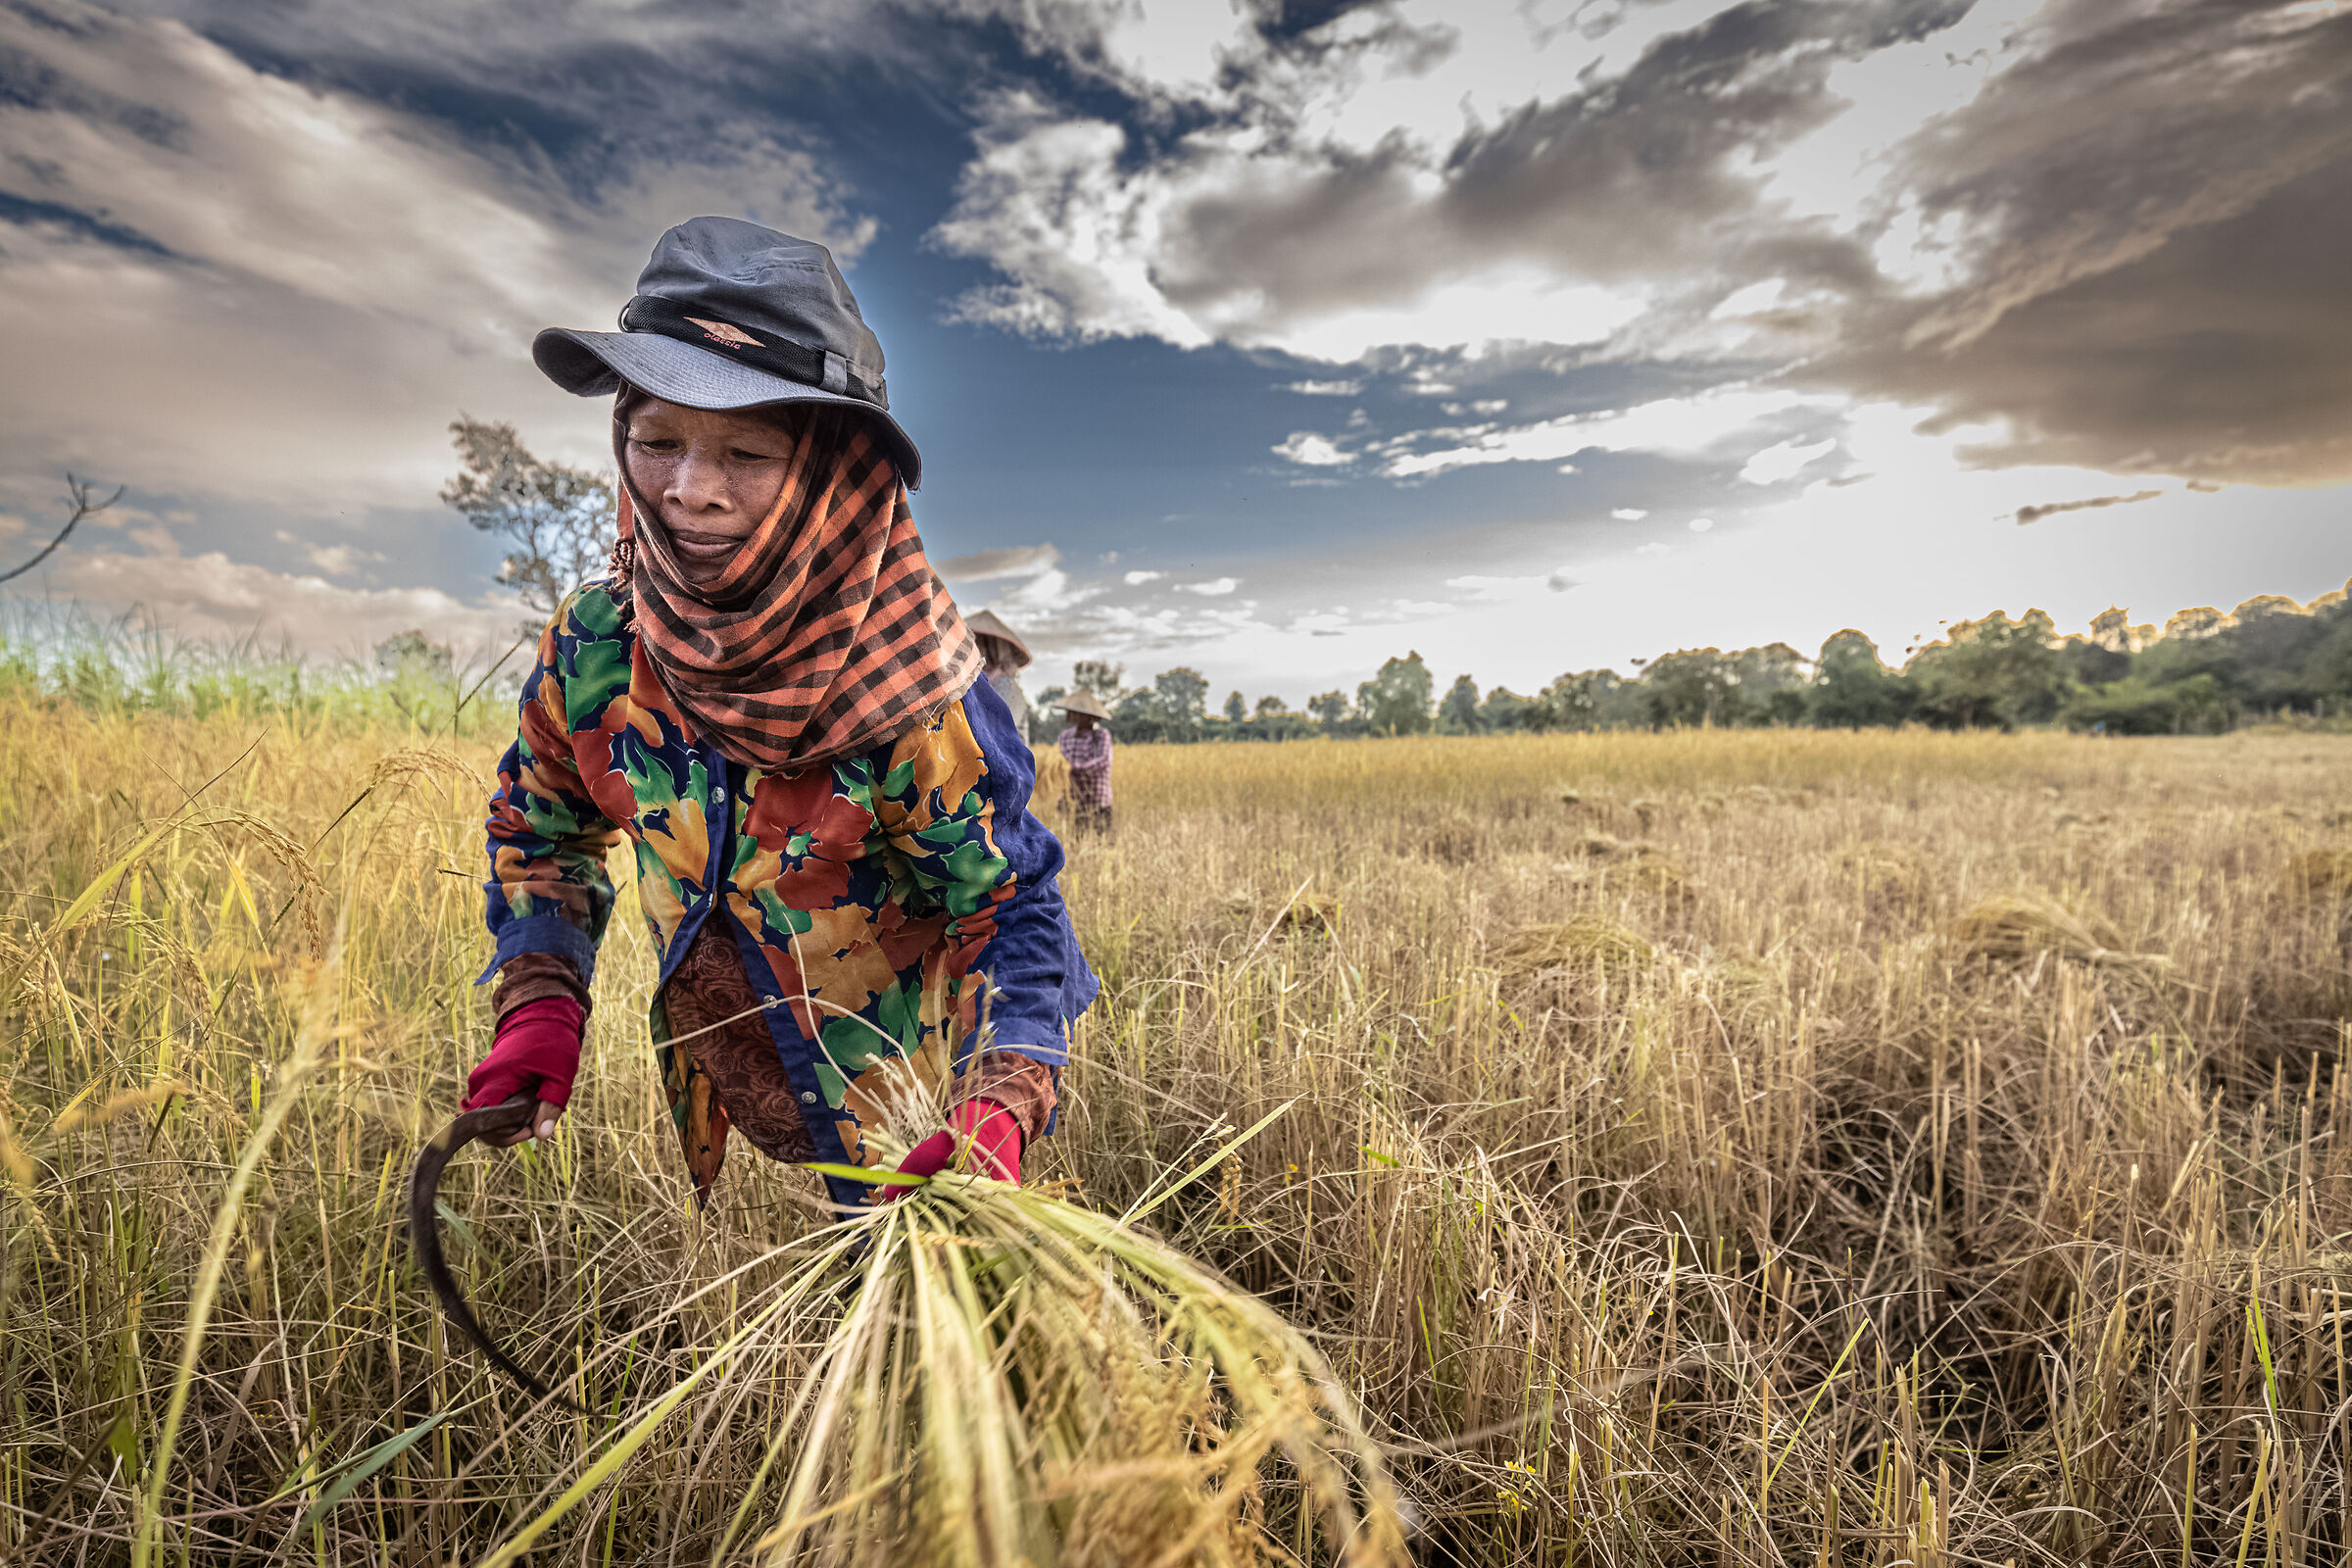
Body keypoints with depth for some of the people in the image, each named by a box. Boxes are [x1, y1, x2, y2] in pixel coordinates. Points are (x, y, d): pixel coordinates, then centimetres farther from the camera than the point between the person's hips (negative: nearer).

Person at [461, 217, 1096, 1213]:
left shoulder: (909, 688, -26)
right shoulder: (589, 648, -14)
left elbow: (1011, 906, -20)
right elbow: (542, 830, 6)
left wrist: (998, 1110, -34)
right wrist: (540, 1003, -7)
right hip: (721, 1084, 4)